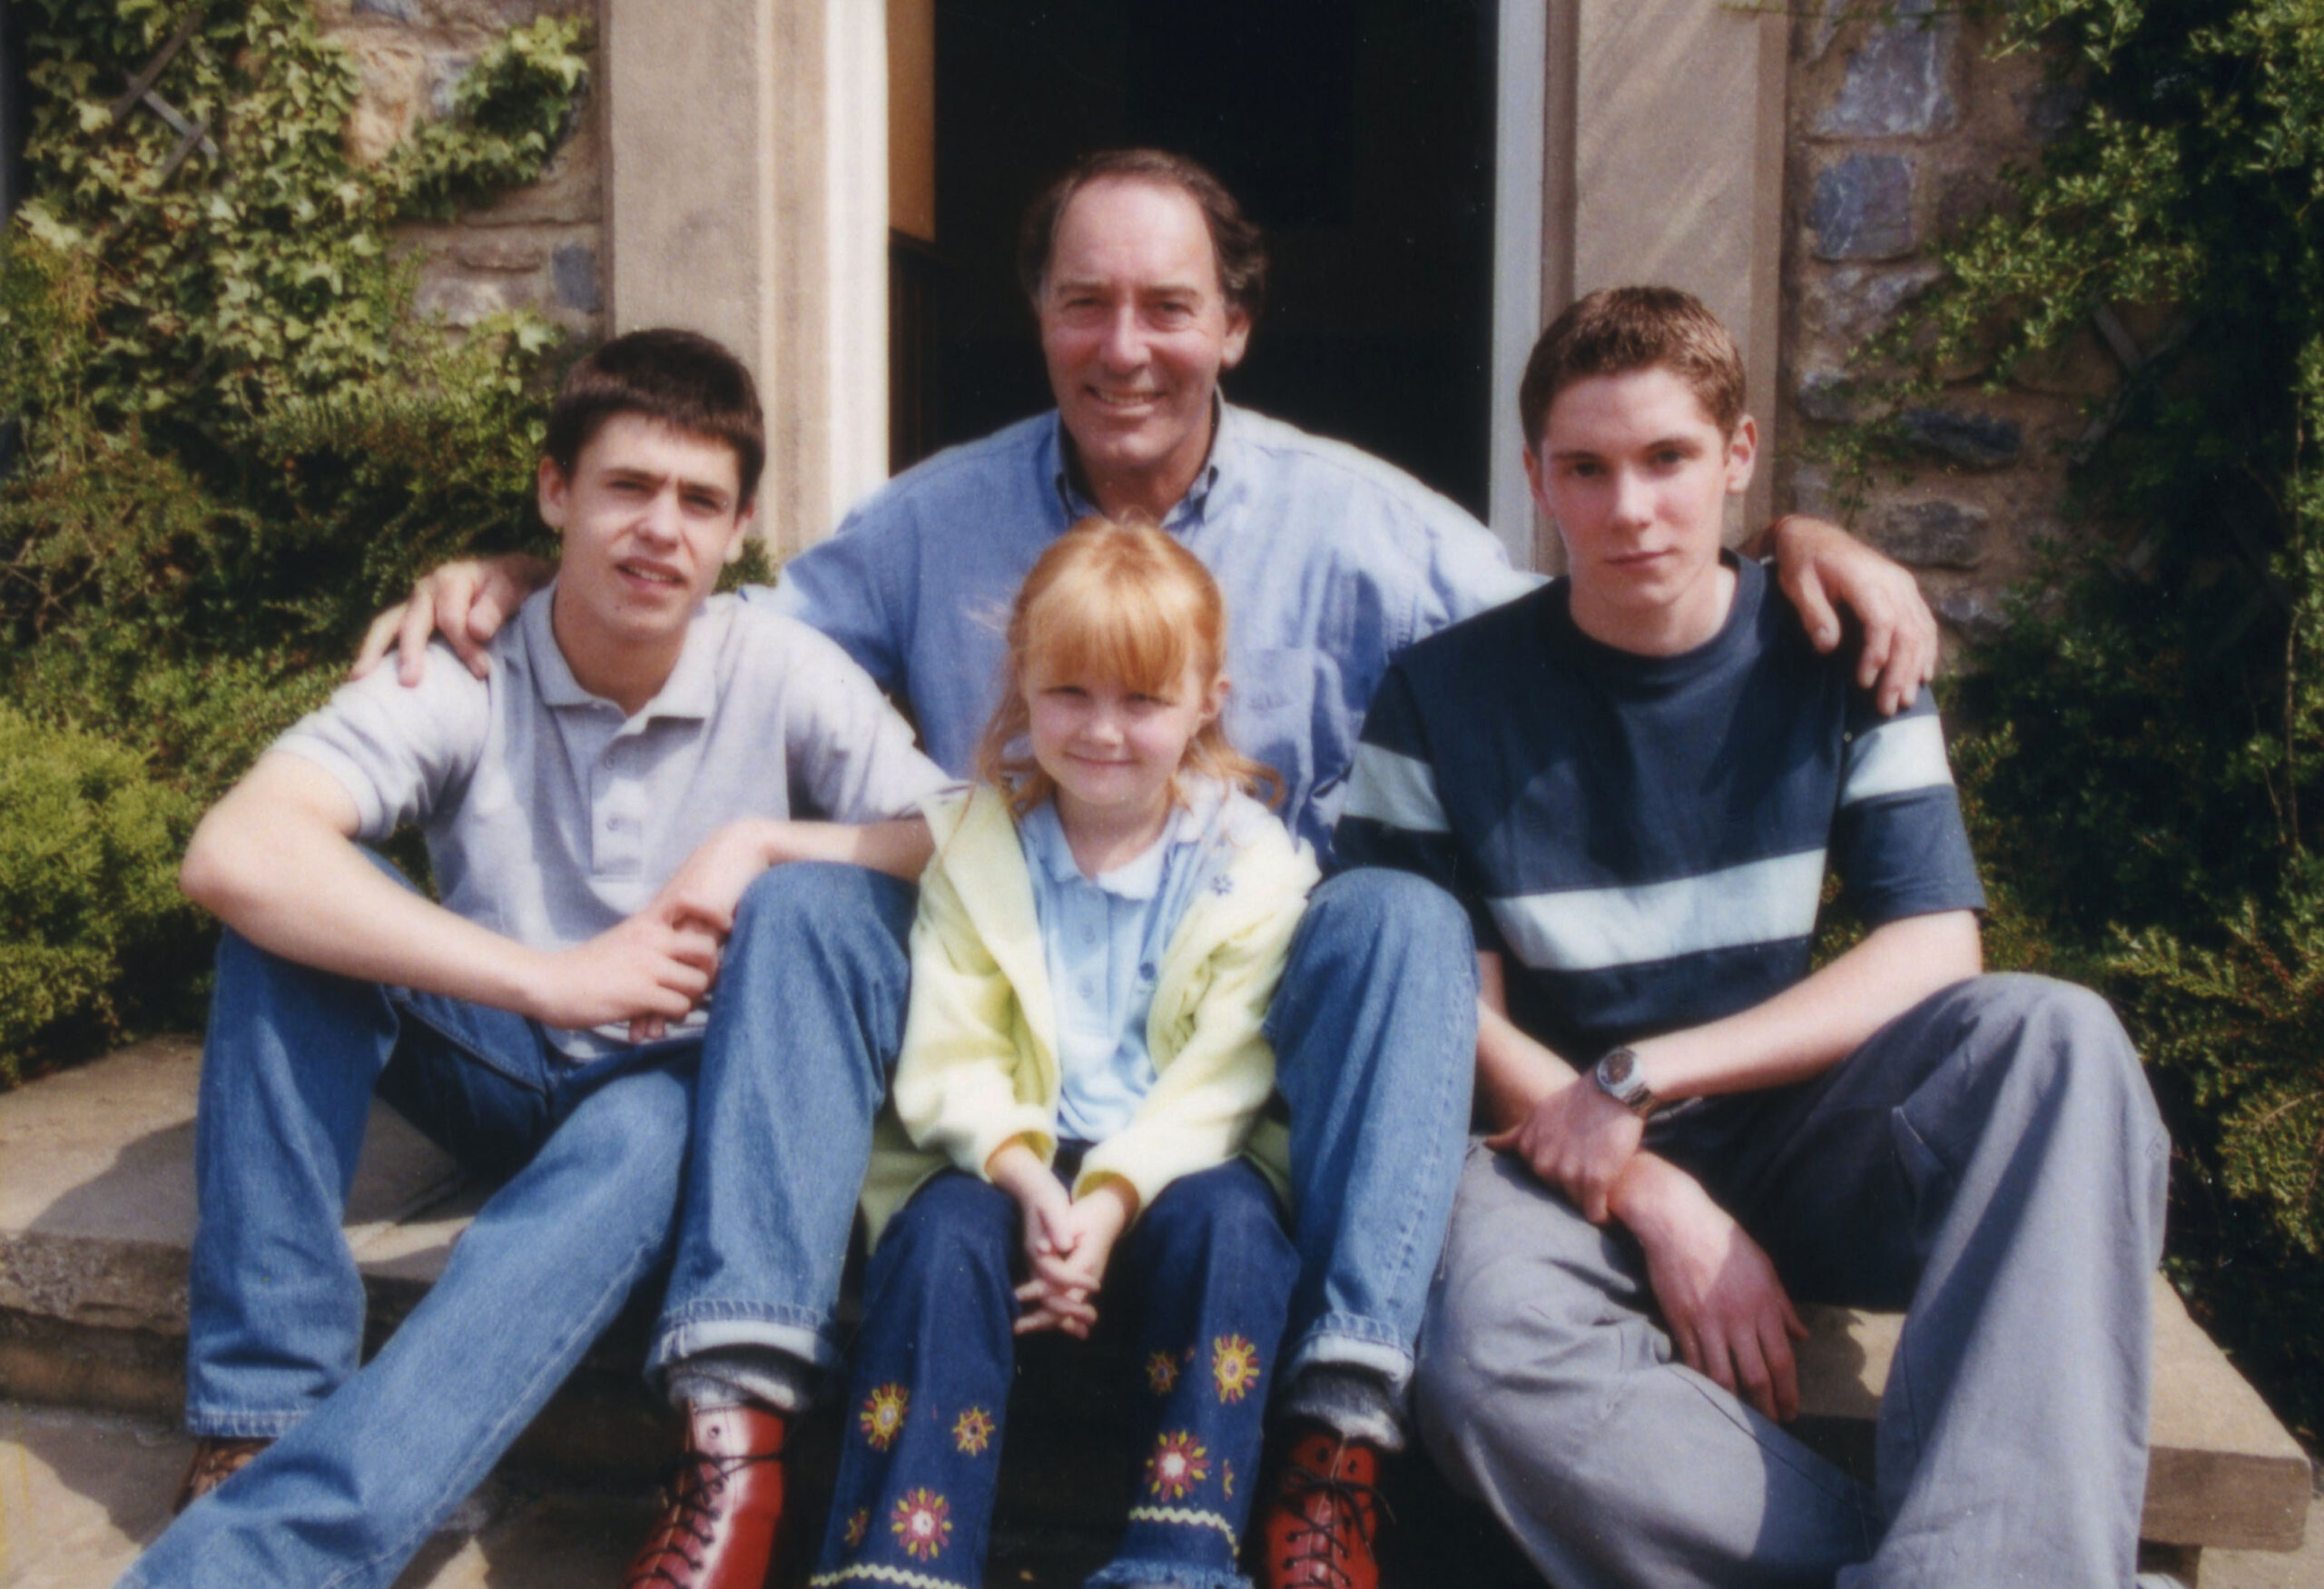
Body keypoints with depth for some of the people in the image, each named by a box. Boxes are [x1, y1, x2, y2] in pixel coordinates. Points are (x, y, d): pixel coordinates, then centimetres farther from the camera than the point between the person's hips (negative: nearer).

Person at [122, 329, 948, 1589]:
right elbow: (231, 854, -29)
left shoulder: (783, 673, -10)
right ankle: (260, 1419, -22)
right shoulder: (468, 677, -13)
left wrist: (765, 843, -27)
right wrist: (549, 979, -36)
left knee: (668, 1099, -37)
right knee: (291, 902, -23)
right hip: (502, 1078, 2)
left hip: (689, 1087, -1)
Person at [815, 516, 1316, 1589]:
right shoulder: (975, 845, 6)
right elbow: (949, 1057, -2)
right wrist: (1027, 1177, -21)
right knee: (942, 1232, -30)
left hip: (1172, 1170, -1)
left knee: (1227, 1220, -32)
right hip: (1005, 1165, 1)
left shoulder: (1251, 864, 1)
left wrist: (1112, 1197, -22)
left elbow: (1221, 1072, -7)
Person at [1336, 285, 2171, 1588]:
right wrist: (1654, 1196, -17)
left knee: (2053, 1038, -28)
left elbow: (1935, 951, -6)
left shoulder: (1831, 658, 3)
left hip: (1797, 1138, 2)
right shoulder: (1449, 696, -2)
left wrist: (1639, 1076, -17)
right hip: (1565, 1153, -1)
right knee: (1490, 1361, -36)